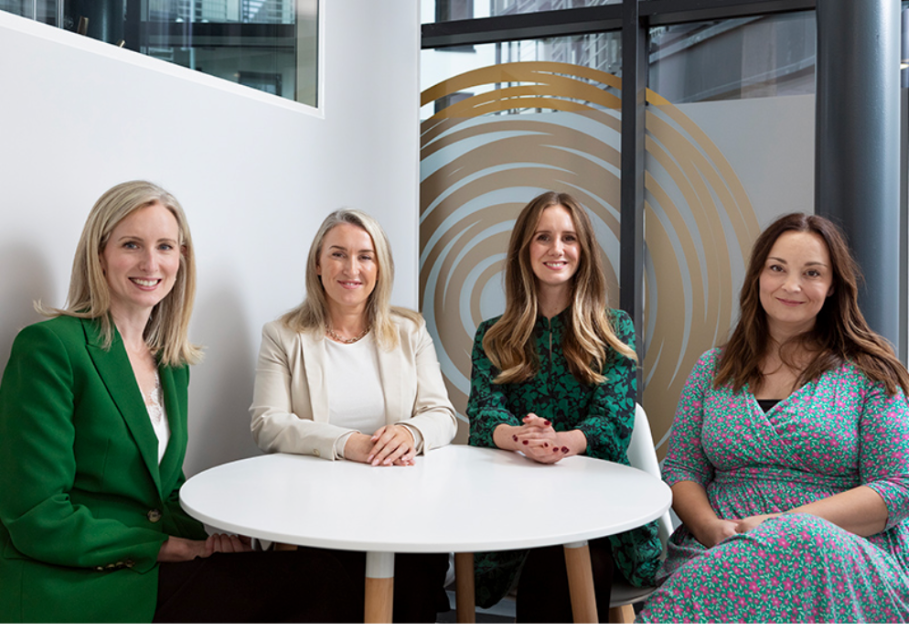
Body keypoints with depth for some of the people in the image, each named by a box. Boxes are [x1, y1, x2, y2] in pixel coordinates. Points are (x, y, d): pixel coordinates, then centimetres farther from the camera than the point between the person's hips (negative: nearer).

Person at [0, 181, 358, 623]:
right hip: (70, 588, -7)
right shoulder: (47, 346, -10)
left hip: (154, 575, 7)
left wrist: (210, 532, -4)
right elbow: (38, 519, -14)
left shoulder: (173, 363, 12)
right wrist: (167, 546, -11)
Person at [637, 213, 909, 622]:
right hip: (717, 551, 0)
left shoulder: (869, 374, 5)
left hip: (843, 558, 0)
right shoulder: (713, 369, 14)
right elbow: (681, 469, 10)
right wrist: (710, 527, -12)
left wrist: (785, 525, -15)